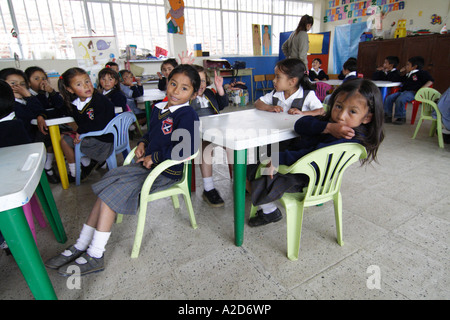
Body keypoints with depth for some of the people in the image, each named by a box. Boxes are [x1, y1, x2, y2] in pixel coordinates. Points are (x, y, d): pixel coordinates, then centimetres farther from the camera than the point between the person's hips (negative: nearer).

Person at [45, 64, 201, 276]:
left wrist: (155, 157, -20)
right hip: (147, 164, 9)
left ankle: (95, 256, 0)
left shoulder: (187, 115, -17)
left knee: (111, 193, -13)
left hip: (166, 172, -9)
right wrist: (143, 143, 5)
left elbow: (188, 148, -30)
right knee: (105, 190, 2)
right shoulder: (158, 109, 10)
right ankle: (81, 246, 12)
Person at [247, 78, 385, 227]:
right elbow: (300, 125, -15)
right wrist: (327, 127, -28)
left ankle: (270, 212, 15)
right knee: (254, 165, 14)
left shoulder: (346, 143, -28)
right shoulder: (330, 119, -4)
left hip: (304, 181, -9)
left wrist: (277, 159, -27)